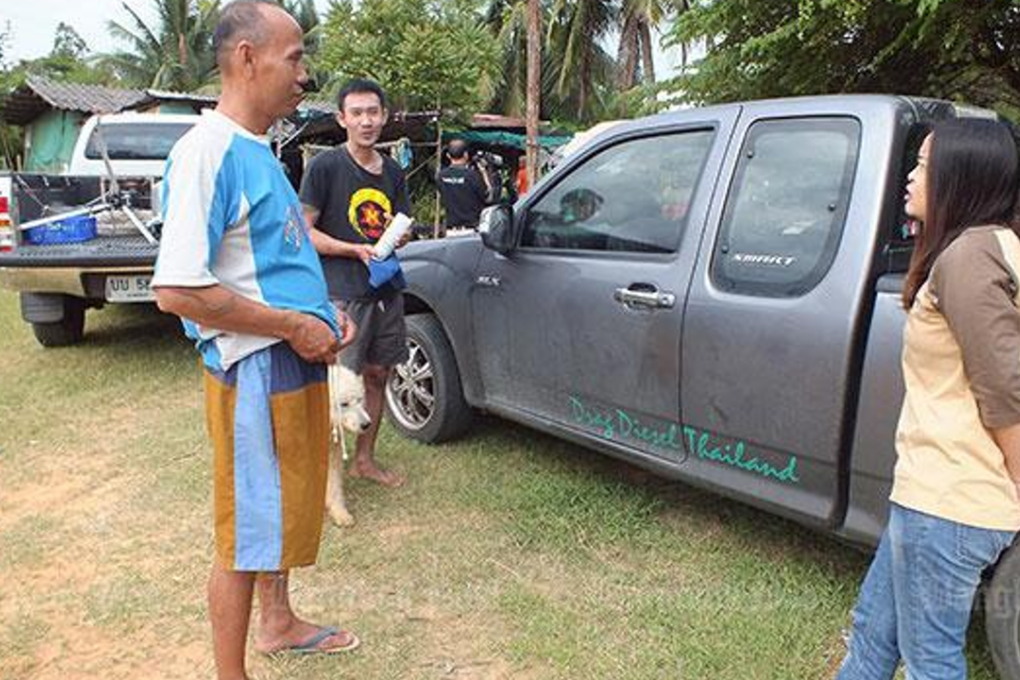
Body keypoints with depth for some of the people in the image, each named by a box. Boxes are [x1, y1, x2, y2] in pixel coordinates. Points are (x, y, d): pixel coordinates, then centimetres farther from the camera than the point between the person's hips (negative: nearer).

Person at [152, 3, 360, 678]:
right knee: (246, 529, 4)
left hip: (297, 365, 10)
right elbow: (177, 290, -25)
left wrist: (323, 314, 8)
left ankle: (278, 622, 44)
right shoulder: (208, 150, -18)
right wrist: (295, 326, -19)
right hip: (255, 370, -10)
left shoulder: (259, 151, 12)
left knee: (284, 508, 23)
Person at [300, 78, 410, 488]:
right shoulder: (326, 166, -7)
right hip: (342, 294, -6)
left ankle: (364, 459, 27)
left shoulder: (393, 172, 12)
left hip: (386, 290, 7)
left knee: (377, 375, 13)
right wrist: (356, 249, -18)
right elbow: (305, 231, -8)